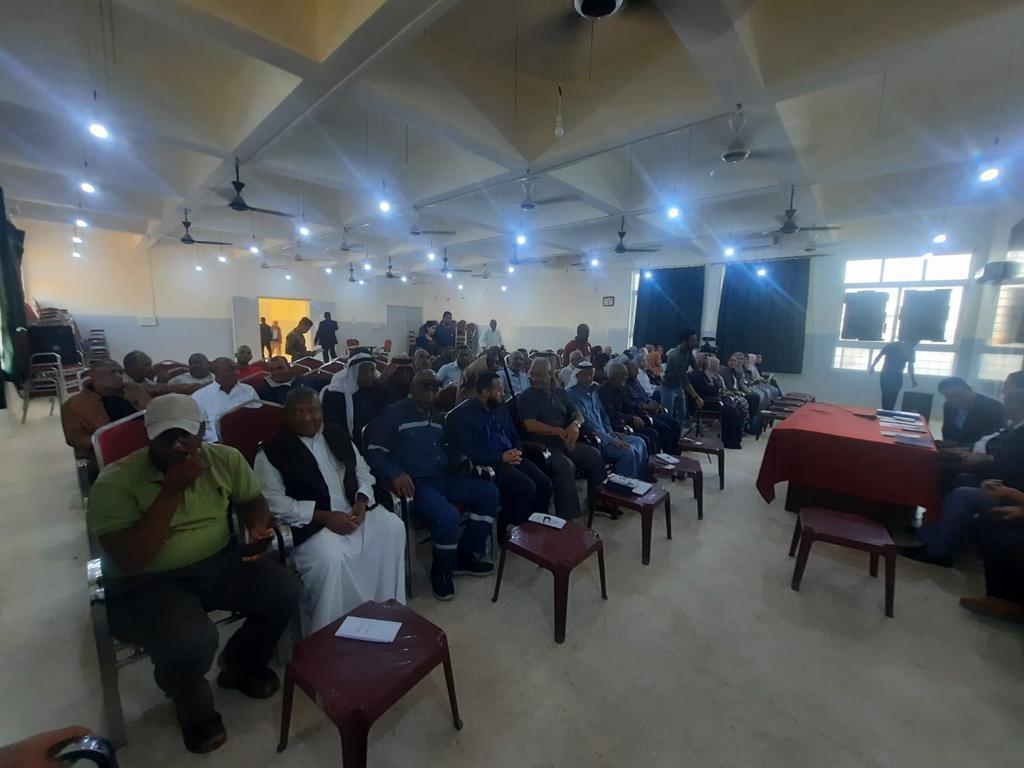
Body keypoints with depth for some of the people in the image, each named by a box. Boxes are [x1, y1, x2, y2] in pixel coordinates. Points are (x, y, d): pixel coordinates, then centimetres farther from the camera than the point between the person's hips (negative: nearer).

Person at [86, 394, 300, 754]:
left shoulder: (225, 459, -6)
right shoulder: (114, 483, -17)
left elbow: (253, 499, 9)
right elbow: (128, 562, -23)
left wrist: (256, 526, -14)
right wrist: (172, 490, -29)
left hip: (220, 562, 4)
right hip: (147, 584, -3)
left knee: (285, 591, -15)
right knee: (190, 642, -30)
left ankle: (239, 665, 19)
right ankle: (195, 714, 9)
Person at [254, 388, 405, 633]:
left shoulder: (338, 433, 10)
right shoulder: (273, 450, -4)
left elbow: (363, 472, 13)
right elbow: (274, 502, -11)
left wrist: (361, 502, -7)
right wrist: (324, 516, -19)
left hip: (353, 510, 5)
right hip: (310, 522, -5)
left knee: (393, 527, -15)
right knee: (331, 557, -30)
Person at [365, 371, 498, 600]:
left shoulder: (437, 416, 18)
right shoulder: (393, 413, -5)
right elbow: (374, 452, -10)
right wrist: (396, 473, -26)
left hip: (443, 477, 8)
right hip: (415, 483, -8)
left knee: (489, 492, -3)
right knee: (448, 516, -32)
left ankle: (465, 556, 11)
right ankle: (441, 571, 0)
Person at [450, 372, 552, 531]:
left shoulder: (501, 407, 14)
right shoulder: (464, 415, -8)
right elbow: (467, 452, -15)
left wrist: (517, 451, -4)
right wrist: (501, 457, -19)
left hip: (511, 458, 7)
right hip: (488, 463, -7)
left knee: (545, 484, -13)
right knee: (527, 487, -25)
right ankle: (506, 530, -4)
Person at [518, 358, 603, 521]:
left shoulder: (559, 392, 16)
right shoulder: (526, 397, -3)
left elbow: (577, 414, 14)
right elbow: (530, 426, -15)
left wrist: (576, 424, -11)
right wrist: (559, 431, -19)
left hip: (565, 443, 7)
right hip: (543, 446, -6)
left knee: (595, 455, -8)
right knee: (566, 466, -30)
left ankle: (597, 499, 10)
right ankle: (566, 516, -22)